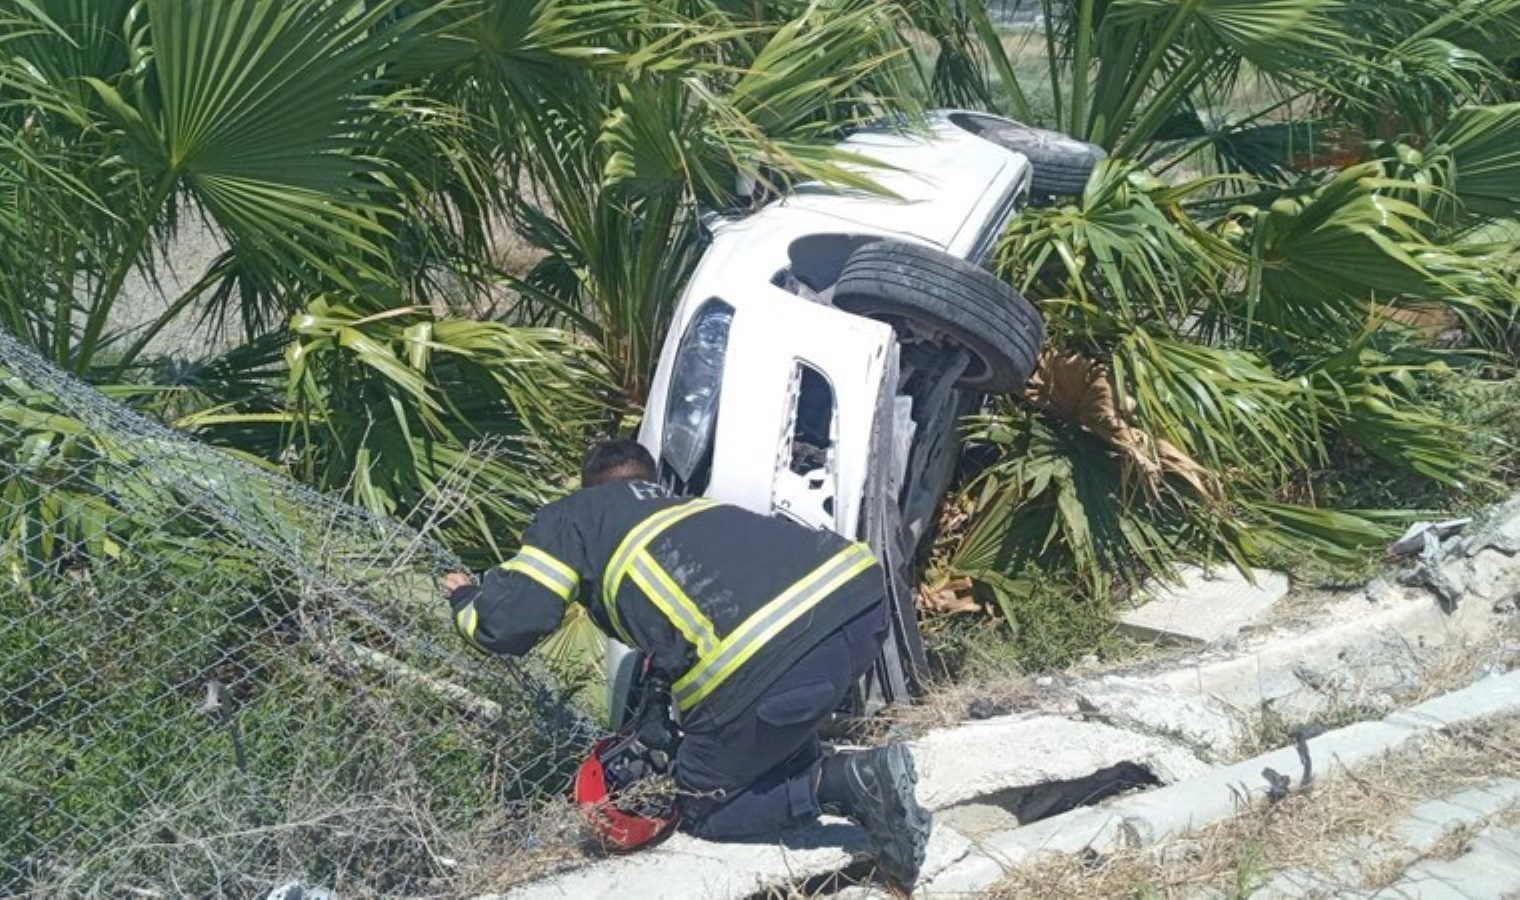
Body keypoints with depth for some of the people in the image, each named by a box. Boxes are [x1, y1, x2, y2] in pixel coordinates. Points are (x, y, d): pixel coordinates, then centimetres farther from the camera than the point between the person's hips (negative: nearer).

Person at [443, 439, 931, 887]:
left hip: (769, 657, -7)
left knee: (704, 809, 20)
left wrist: (466, 601, 35)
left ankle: (849, 781, 1)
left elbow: (507, 624, 12)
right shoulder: (686, 503, 37)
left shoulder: (574, 513, 20)